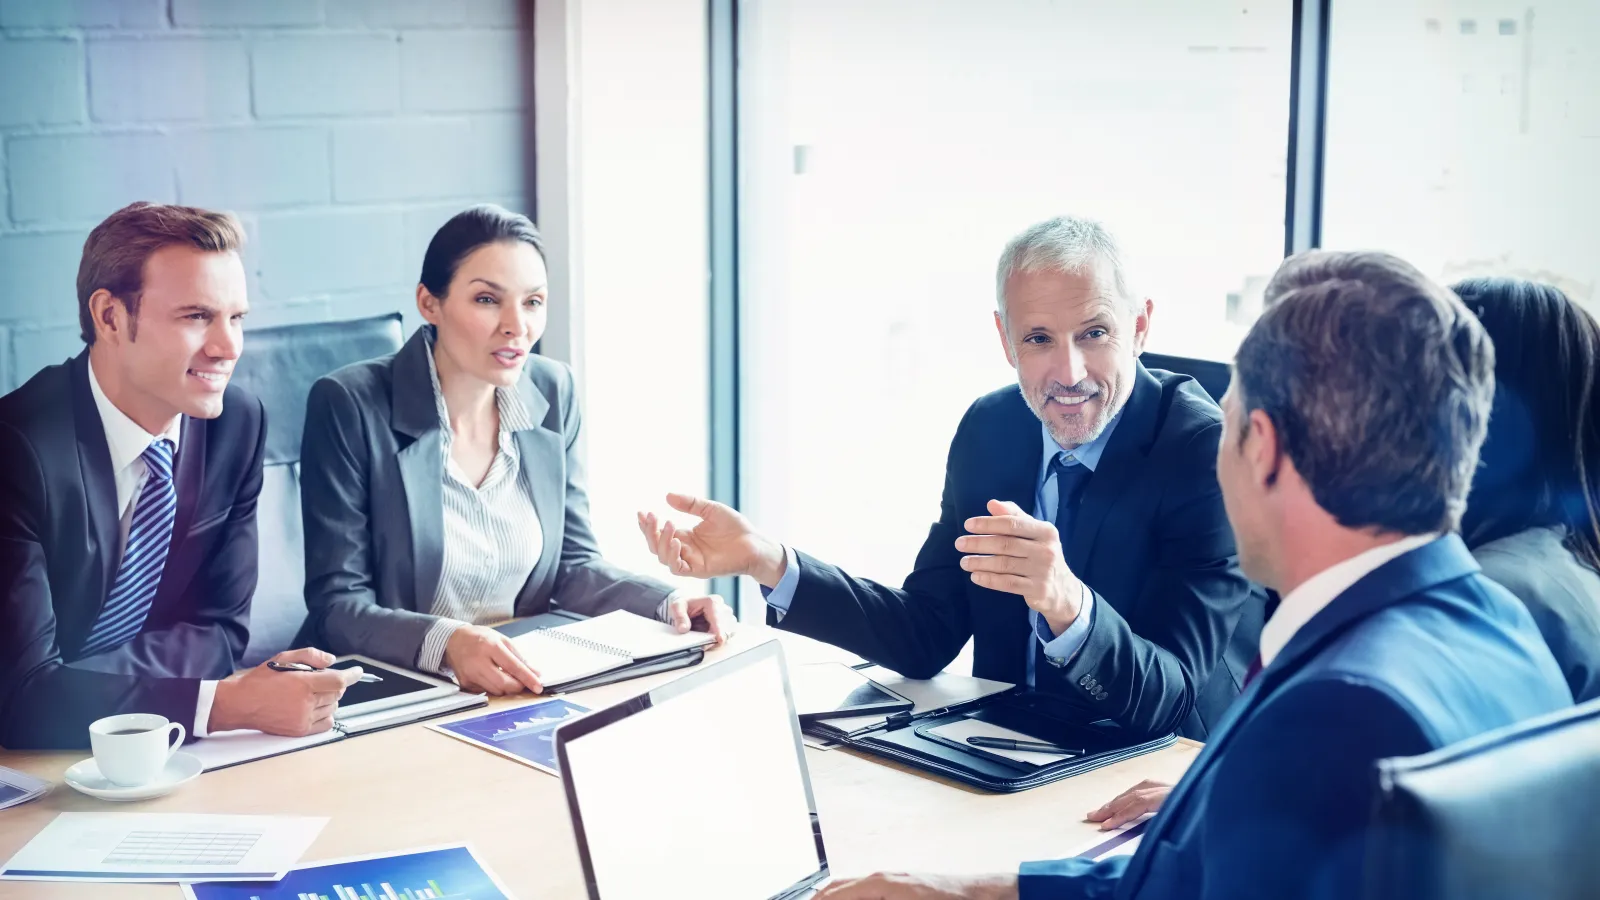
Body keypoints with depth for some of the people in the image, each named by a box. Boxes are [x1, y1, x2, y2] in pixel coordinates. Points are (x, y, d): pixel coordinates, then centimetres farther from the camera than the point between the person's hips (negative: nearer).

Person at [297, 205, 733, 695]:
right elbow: (336, 605, -13)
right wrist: (446, 643, -31)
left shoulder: (554, 392, 4)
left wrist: (673, 603, -7)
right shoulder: (349, 406, -11)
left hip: (525, 685, 3)